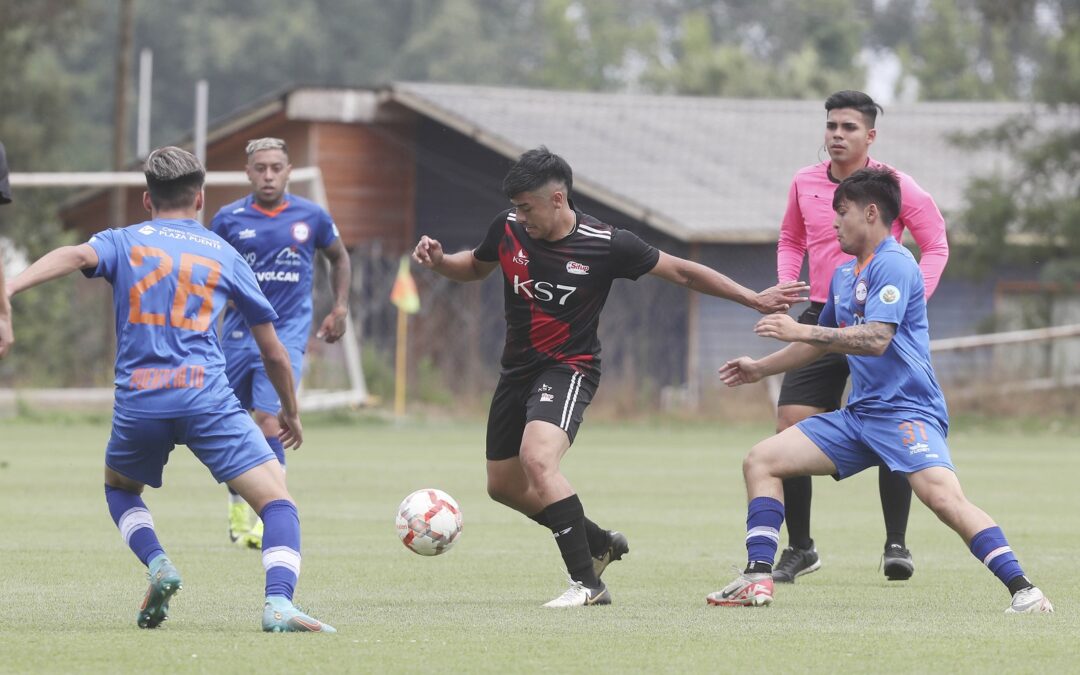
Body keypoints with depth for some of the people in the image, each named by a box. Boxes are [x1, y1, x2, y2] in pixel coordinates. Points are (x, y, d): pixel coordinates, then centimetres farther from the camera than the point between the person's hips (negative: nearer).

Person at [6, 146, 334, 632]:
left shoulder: (123, 242, 16)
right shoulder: (223, 254, 18)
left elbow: (77, 256, -10)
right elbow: (273, 353, 22)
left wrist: (9, 287, -22)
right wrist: (290, 412, 37)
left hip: (138, 402, 1)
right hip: (206, 399, -1)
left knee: (119, 487, 31)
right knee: (277, 502, -1)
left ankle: (157, 564, 4)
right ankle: (278, 602, -27)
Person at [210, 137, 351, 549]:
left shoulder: (312, 217, 0)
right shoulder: (229, 219, -1)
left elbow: (339, 257, 18)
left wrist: (340, 307, 9)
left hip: (287, 334, -2)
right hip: (238, 333, 2)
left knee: (268, 420, -18)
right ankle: (238, 511, 31)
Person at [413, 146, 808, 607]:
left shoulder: (606, 245, -17)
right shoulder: (507, 229, -5)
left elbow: (680, 272, -6)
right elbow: (475, 267, 17)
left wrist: (754, 299, -5)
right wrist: (439, 261, -5)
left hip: (569, 368, -6)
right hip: (517, 369, 6)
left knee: (537, 460, -31)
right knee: (503, 486, 14)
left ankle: (586, 582, -22)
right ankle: (600, 543, 36)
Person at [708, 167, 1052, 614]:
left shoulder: (894, 265, -10)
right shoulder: (844, 275, 18)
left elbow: (875, 339, -23)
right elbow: (822, 342, 35)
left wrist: (800, 332, -19)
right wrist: (761, 368, 36)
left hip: (907, 413, -10)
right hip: (859, 416, 10)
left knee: (943, 496, -31)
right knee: (761, 460, 4)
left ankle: (1023, 591, -31)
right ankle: (758, 579, 1)